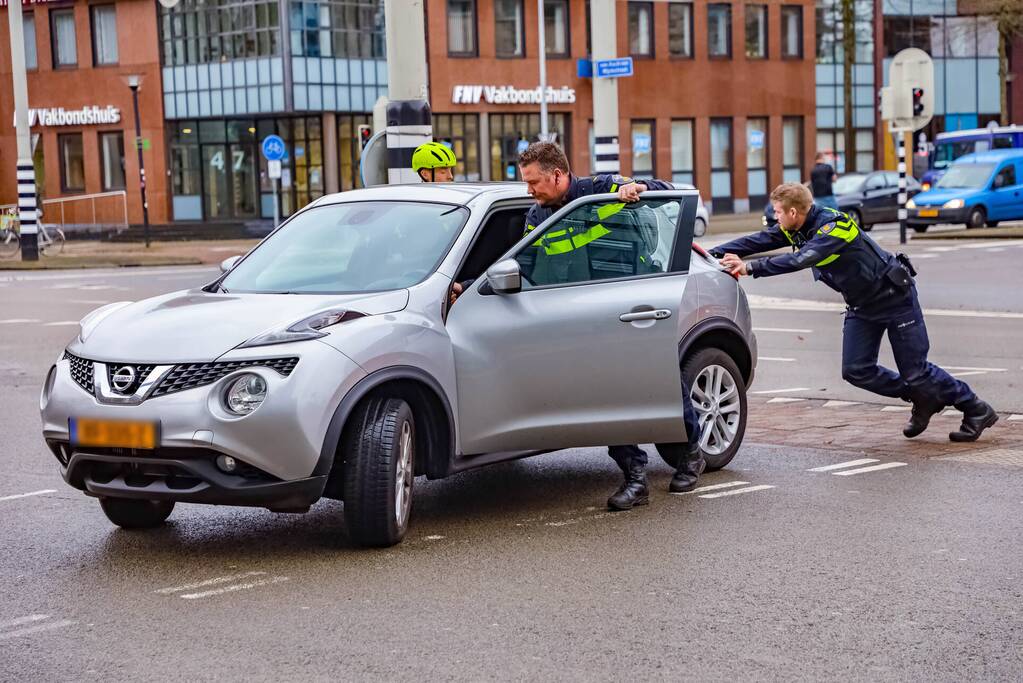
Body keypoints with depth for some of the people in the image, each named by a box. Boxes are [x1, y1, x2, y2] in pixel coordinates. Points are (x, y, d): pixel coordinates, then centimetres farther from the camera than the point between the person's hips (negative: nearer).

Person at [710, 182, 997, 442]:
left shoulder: (833, 226, -30)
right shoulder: (795, 229, -4)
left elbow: (802, 259, -44)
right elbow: (757, 241, -7)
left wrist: (751, 267, -48)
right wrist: (710, 255, -18)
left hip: (895, 297, -8)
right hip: (862, 306, 8)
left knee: (915, 371, -4)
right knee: (855, 371, -1)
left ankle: (977, 410, 16)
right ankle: (922, 400, 19)